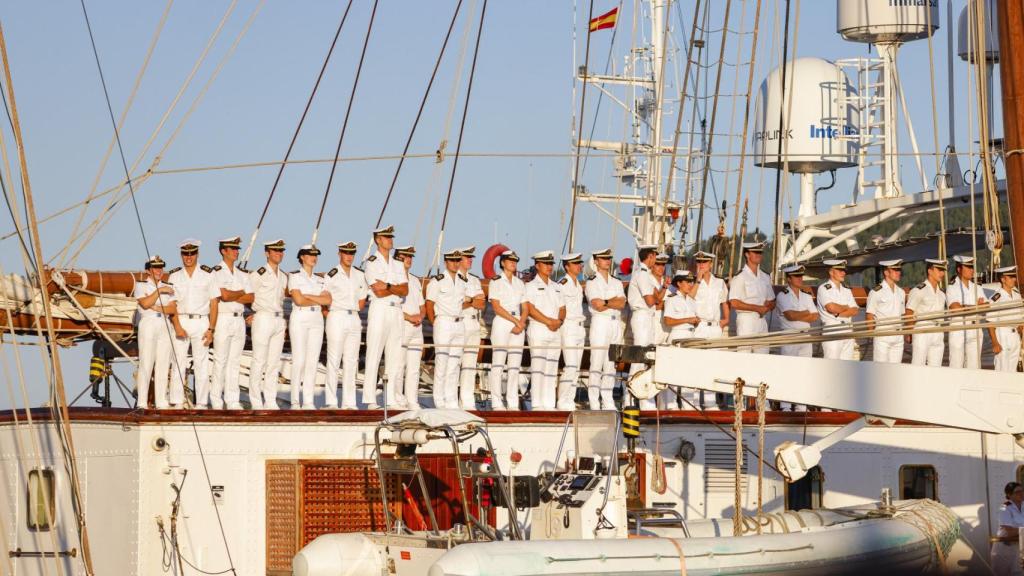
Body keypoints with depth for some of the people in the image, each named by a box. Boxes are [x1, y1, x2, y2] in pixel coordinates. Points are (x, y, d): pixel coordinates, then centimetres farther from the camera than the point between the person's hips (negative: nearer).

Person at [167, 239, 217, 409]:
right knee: (178, 363, -2)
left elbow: (214, 303, 4)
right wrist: (177, 326, -10)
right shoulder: (174, 276, 8)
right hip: (180, 321, 1)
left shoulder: (207, 275, 5)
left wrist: (210, 329, -4)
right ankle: (176, 403, -1)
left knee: (202, 364, -2)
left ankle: (201, 403, 0)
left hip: (201, 322, -1)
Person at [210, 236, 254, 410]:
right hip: (223, 319, -6)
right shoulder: (216, 272, -4)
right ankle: (216, 400, -2)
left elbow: (250, 298, 5)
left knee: (235, 361, 5)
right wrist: (241, 293, 0)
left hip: (239, 319, 6)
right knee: (220, 361, -6)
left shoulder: (242, 274, 16)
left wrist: (232, 296, -9)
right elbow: (224, 295, -17)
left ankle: (232, 400, 7)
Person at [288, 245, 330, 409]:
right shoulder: (295, 277, 1)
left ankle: (308, 401, 1)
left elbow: (328, 300, 2)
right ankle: (295, 401, -7)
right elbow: (299, 300, -12)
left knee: (312, 361, 1)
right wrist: (318, 301, -1)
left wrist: (307, 296, -7)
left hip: (317, 319, 5)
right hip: (300, 319, -5)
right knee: (299, 360, -10)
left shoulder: (319, 280, 17)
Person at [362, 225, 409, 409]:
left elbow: (405, 291, 4)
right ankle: (370, 400, -11)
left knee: (394, 357, 4)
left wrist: (388, 286, -11)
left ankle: (391, 399, 7)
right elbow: (378, 292, -11)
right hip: (379, 310, -6)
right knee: (374, 355, -9)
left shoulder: (398, 265, 18)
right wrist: (397, 288, -1)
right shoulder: (371, 263, -1)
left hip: (397, 311, 6)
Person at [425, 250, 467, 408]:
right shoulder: (437, 281, -5)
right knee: (441, 361, -8)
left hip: (459, 323, 6)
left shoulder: (462, 281, 14)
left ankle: (451, 401, 8)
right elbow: (429, 304, -3)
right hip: (443, 322, -6)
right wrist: (434, 323, -4)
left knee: (454, 363, 6)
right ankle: (439, 400, -6)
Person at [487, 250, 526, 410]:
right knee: (498, 364, -8)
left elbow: (524, 307, 12)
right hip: (501, 323, -5)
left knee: (515, 366, 2)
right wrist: (515, 321, -12)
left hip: (518, 323, 5)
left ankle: (512, 403, 2)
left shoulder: (520, 283, 17)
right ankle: (497, 403, -9)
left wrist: (521, 323, -7)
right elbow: (496, 307, -8)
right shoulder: (496, 282, 1)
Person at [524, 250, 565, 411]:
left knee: (551, 369, 4)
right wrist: (549, 321, -15)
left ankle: (549, 404, 5)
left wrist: (559, 321, -6)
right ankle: (536, 404, -13)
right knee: (538, 367, -11)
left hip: (555, 331, 6)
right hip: (538, 330, -6)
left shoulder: (557, 287, 20)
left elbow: (562, 309, 16)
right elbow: (530, 309, -10)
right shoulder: (531, 286, 1)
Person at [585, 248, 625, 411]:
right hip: (600, 323, -6)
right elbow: (597, 306, -11)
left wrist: (606, 302, -9)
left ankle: (608, 401, 8)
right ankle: (594, 402, -10)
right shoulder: (592, 282, 1)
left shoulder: (617, 282, 17)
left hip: (616, 323, 6)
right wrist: (615, 300, -3)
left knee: (611, 365, 6)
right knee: (597, 364, -9)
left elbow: (622, 304, 2)